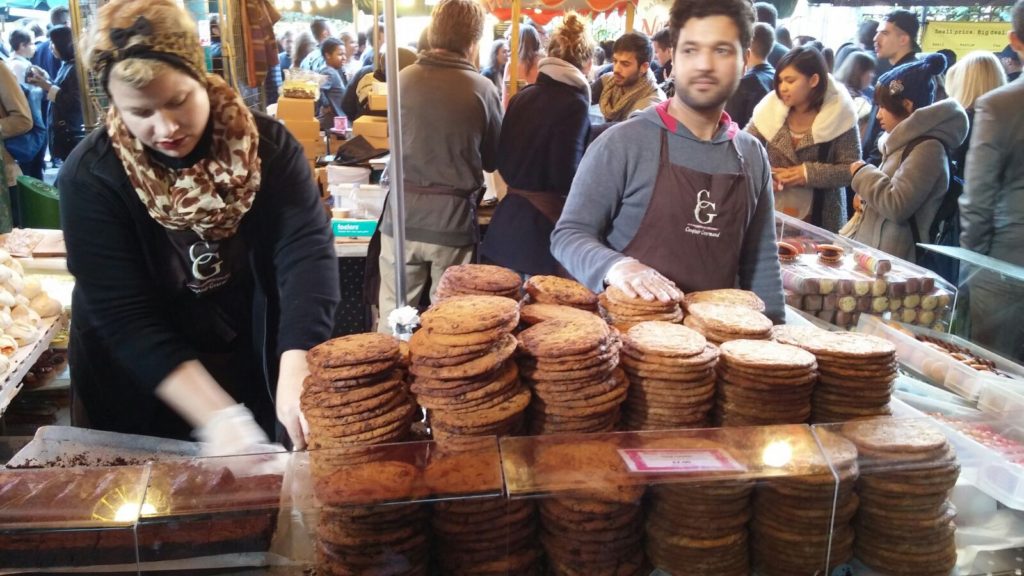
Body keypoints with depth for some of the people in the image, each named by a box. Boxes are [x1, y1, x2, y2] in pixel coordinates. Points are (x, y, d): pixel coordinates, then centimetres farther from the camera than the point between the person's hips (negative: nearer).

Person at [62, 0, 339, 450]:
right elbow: (125, 317, -22)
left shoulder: (266, 144, -15)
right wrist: (217, 416, -32)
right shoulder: (91, 177, -19)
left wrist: (295, 371, -41)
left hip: (253, 373, 2)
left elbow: (307, 248, -26)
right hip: (143, 397, -1)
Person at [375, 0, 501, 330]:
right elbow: (493, 160, 5)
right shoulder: (482, 89, -6)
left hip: (403, 215, 2)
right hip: (453, 219, -2)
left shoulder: (404, 79, 0)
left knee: (393, 316, 11)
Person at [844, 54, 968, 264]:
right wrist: (866, 198, 7)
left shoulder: (927, 148, -15)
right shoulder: (908, 142, 15)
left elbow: (897, 206, -22)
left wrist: (863, 173, -10)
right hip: (872, 249, 9)